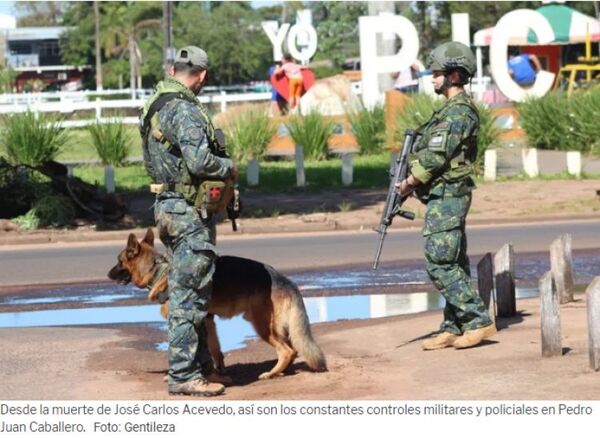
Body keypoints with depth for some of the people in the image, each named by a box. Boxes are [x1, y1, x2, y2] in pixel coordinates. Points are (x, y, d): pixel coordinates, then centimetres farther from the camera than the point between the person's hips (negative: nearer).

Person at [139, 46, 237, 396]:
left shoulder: (156, 105, 12)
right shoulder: (184, 109, -18)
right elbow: (199, 161, -26)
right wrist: (230, 167, -9)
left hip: (169, 206, 10)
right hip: (190, 211, -10)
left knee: (189, 293, 16)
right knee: (190, 294, -6)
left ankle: (201, 366, 23)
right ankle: (183, 375, -3)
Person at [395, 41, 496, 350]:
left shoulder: (457, 113, -16)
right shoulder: (454, 110, 17)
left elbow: (434, 158, -19)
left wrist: (408, 184, -8)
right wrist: (415, 183, 7)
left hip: (445, 198, -10)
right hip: (447, 197, 10)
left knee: (440, 264, -11)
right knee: (453, 264, 10)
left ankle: (479, 321, -10)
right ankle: (453, 329, 13)